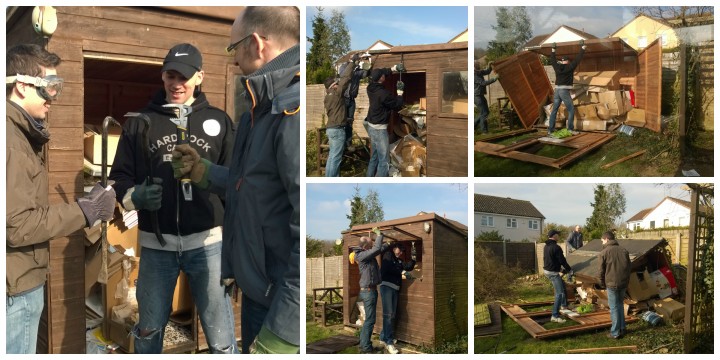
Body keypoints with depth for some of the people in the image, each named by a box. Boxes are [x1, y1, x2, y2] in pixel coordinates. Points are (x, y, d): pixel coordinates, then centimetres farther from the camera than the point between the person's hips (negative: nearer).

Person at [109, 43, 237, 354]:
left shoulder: (218, 121, 6)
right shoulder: (140, 122, 7)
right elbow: (119, 178, 9)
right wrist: (136, 196, -15)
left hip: (207, 242, -1)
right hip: (155, 244, 1)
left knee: (221, 338, 5)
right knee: (148, 330, 16)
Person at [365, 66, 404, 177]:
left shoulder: (371, 87, 0)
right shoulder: (383, 93, -25)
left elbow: (381, 72, 21)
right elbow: (397, 105, -10)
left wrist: (393, 68, 18)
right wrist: (400, 91, 1)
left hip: (371, 126, 10)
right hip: (379, 129, -10)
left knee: (374, 157, 18)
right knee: (384, 161, -8)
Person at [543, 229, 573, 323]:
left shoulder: (546, 246, 9)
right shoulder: (556, 247, -21)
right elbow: (562, 260, -17)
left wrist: (561, 267, 28)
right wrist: (569, 270, -4)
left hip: (546, 270, 10)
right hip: (553, 273, -10)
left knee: (562, 284, 30)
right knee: (559, 294, -10)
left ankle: (564, 305, 44)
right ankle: (555, 316, -16)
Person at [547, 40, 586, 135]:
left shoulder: (557, 67, 7)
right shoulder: (569, 67, -4)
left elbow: (552, 60, 25)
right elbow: (578, 59, 1)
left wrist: (553, 49, 36)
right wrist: (582, 47, 10)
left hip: (557, 91, 5)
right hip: (565, 91, -5)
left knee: (554, 110, 8)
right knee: (571, 110, 4)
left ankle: (550, 129, 6)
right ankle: (570, 129, -1)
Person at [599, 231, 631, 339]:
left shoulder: (604, 252, -8)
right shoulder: (624, 250, 7)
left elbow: (601, 271, -5)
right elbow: (628, 268, 11)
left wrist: (602, 283, 9)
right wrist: (627, 281, 18)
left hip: (611, 284, -5)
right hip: (623, 283, 5)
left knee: (614, 308, 2)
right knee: (620, 305, 20)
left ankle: (615, 333, 4)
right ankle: (622, 329, 22)